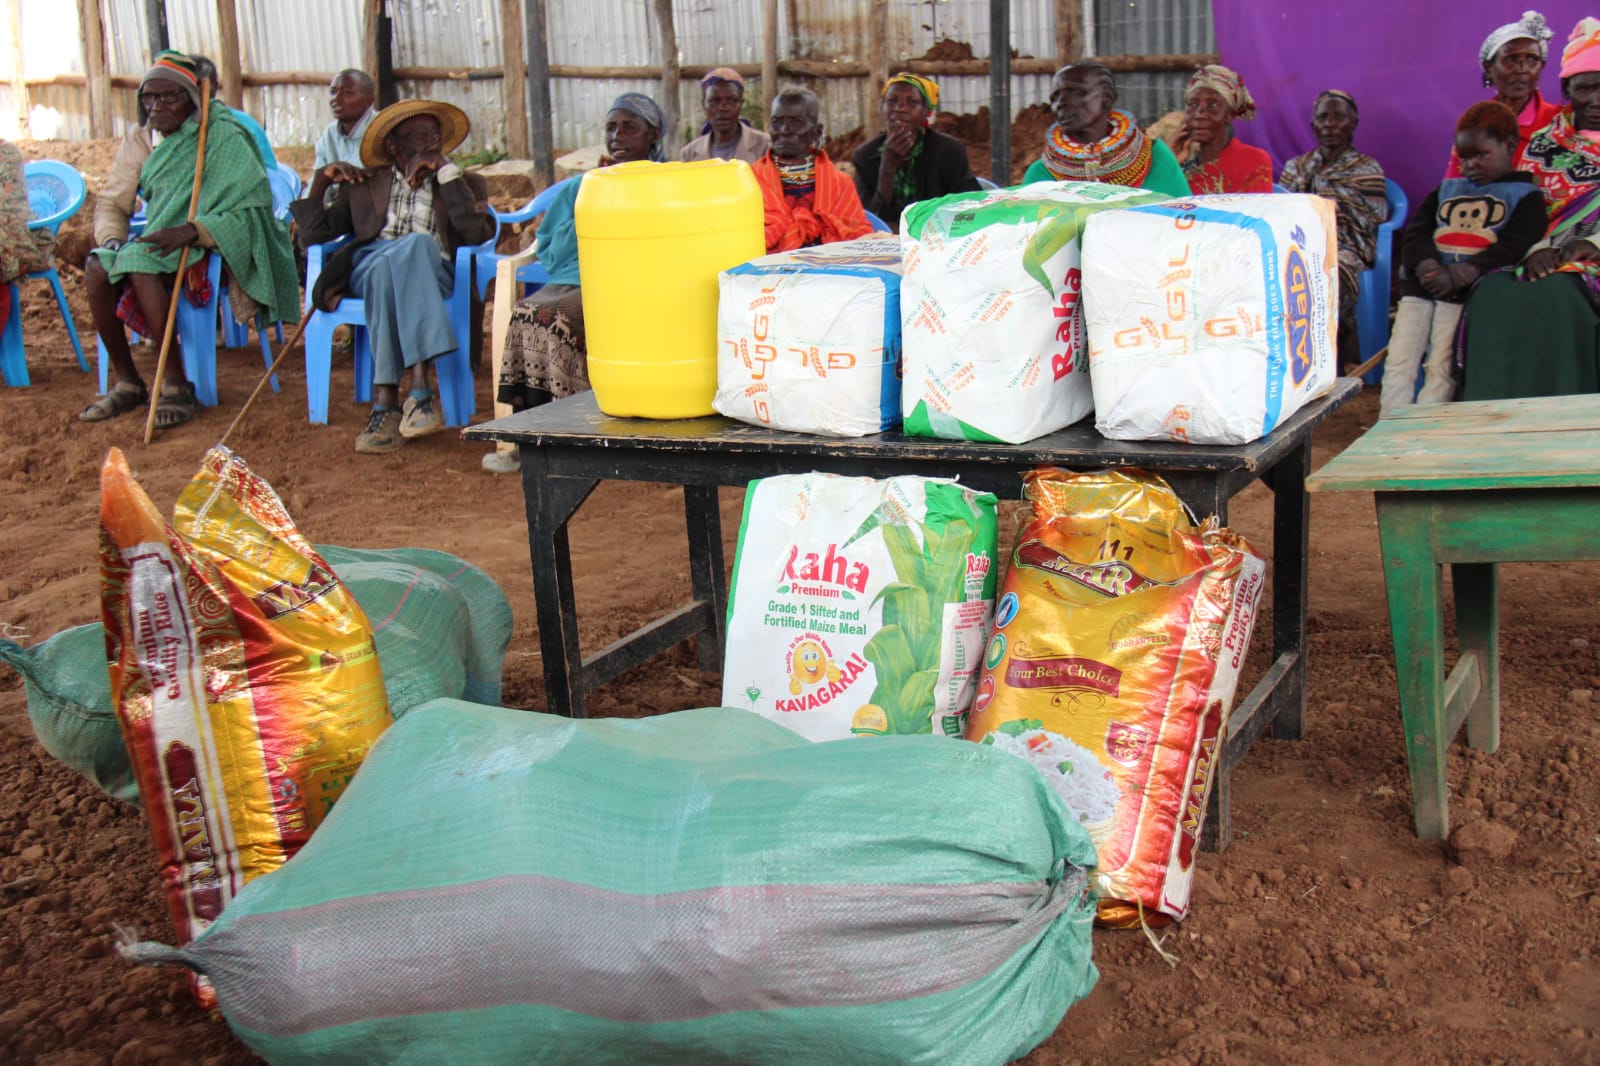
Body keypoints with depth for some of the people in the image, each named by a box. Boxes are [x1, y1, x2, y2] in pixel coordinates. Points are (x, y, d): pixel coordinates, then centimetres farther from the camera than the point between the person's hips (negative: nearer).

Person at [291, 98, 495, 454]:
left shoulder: (463, 184, 23)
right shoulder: (364, 184, 26)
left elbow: (477, 233, 1)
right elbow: (312, 236, 21)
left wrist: (447, 169, 2)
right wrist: (321, 181, 11)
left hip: (430, 271, -1)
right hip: (368, 267, 1)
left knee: (415, 244, -37)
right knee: (388, 263, -37)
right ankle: (419, 391, -47)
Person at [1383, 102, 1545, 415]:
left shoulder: (1525, 195, 11)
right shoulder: (1447, 189, 25)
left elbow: (1515, 246, -6)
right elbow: (1416, 230, 11)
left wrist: (1460, 275, -19)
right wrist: (1425, 265, -13)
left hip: (1467, 292, -4)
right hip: (1420, 285, 4)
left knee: (1440, 372, -13)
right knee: (1397, 367, -6)